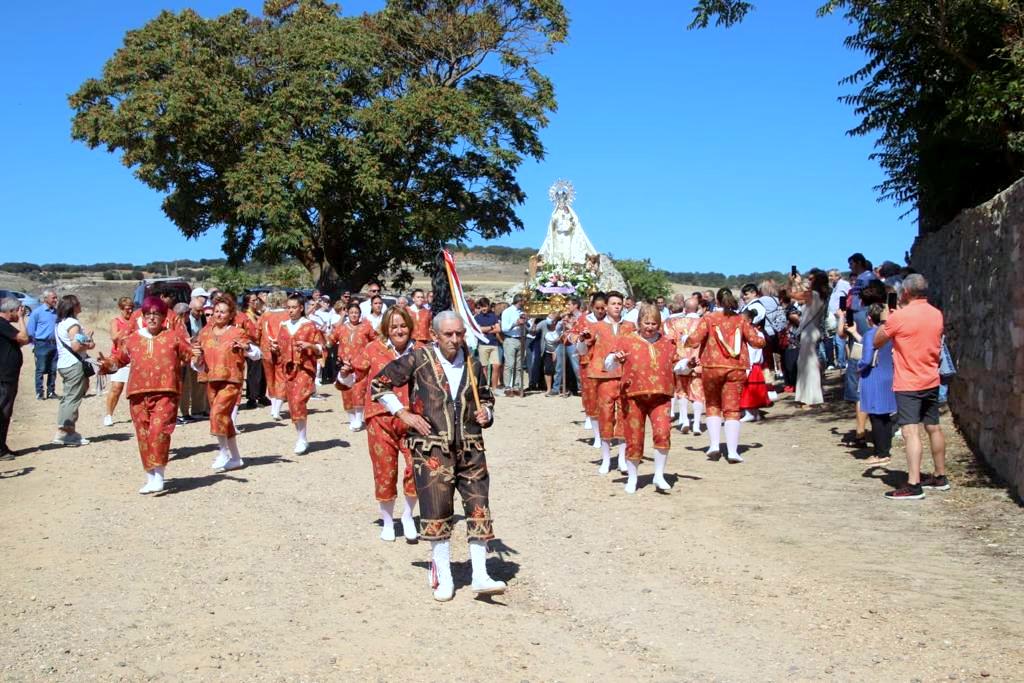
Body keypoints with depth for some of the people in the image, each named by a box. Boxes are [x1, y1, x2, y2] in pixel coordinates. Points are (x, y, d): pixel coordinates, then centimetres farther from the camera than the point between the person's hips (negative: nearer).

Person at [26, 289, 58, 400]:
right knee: (40, 370, 0)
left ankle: (51, 391, 17)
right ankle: (39, 392, 5)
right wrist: (33, 345, -4)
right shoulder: (37, 312, -5)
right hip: (42, 344, -4)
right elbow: (31, 330, -2)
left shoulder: (56, 312, 7)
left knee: (53, 370, 8)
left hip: (54, 344, 4)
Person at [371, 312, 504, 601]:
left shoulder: (472, 364, 8)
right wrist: (404, 414, -6)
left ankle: (480, 576, 8)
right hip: (432, 449, -3)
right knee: (437, 513, 1)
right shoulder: (418, 359, -4)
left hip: (470, 448, 4)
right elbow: (378, 385, 0)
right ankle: (444, 579, 15)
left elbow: (485, 397, 24)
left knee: (479, 509, 0)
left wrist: (486, 413, 2)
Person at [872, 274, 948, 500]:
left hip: (908, 384, -7)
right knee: (933, 428, 17)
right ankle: (940, 476, 29)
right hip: (931, 380, 7)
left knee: (910, 432, -12)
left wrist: (885, 321, 12)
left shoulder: (900, 316, -15)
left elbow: (876, 342, -5)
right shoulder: (937, 314, 5)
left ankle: (913, 485, -19)